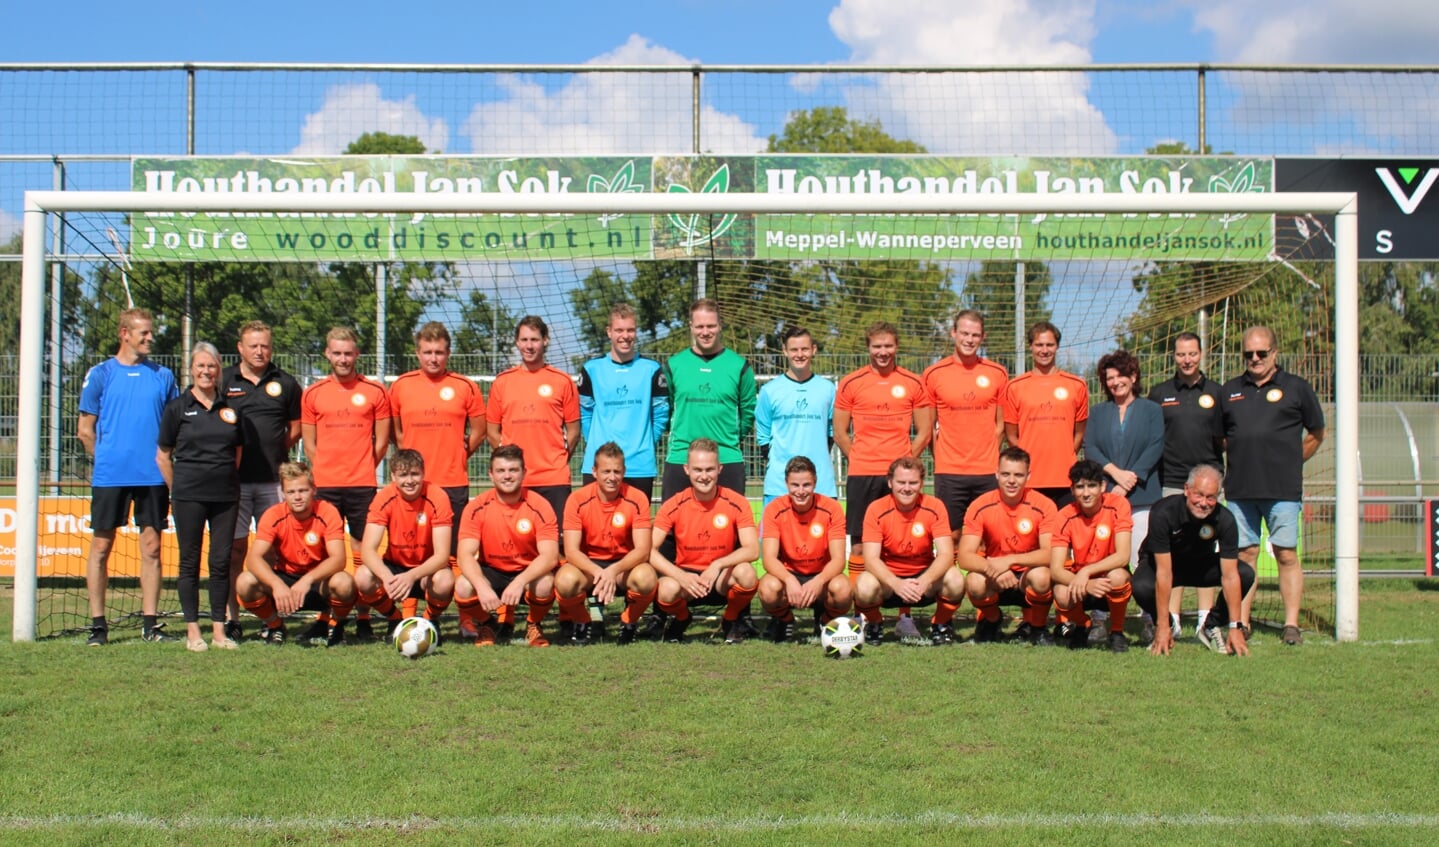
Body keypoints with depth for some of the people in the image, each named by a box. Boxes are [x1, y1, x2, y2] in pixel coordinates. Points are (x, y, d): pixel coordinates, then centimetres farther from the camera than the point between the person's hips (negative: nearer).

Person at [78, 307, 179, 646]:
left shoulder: (163, 376, 9)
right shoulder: (100, 374, 3)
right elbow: (85, 430, 5)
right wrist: (107, 458, 4)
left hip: (153, 475, 2)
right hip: (110, 475, -2)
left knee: (151, 547, 4)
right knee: (101, 546, 1)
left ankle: (151, 623, 10)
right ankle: (98, 624, 8)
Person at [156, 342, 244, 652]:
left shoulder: (230, 408, 9)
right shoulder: (177, 408, 2)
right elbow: (163, 455, 6)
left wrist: (227, 481, 9)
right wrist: (178, 488, 4)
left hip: (225, 495, 3)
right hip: (189, 495, -2)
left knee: (221, 561, 4)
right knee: (190, 560, 2)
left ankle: (219, 630, 11)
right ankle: (192, 630, 7)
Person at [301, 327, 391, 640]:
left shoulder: (375, 391, 4)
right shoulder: (312, 394, 8)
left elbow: (382, 440, 7)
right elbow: (309, 443, 12)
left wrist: (361, 470, 7)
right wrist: (326, 473, 7)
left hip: (362, 485, -1)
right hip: (324, 485, 1)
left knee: (362, 552, 1)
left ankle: (363, 618, 7)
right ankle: (324, 617, 9)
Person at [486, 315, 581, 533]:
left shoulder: (562, 381, 5)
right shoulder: (502, 382, 10)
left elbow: (573, 431, 8)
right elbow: (492, 431, 13)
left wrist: (557, 462, 1)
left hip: (554, 479, -1)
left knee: (557, 541, -3)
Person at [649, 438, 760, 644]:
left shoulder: (736, 503, -11)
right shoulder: (674, 506, -11)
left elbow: (752, 550, -18)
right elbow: (649, 550, -16)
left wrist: (718, 565, -35)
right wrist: (681, 576, -32)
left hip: (722, 579, 0)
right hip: (686, 575, 0)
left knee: (746, 572, -33)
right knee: (667, 590, -34)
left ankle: (731, 621, 2)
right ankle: (680, 619, 6)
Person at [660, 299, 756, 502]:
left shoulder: (739, 366, 4)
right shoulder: (673, 365, 5)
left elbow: (748, 412, 11)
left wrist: (729, 440, 10)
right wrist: (683, 435, 13)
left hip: (728, 461, -1)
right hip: (679, 460, 1)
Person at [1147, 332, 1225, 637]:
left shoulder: (1216, 393, 9)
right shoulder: (1159, 393, 10)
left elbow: (1226, 438, 11)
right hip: (1170, 482, 0)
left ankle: (1205, 620, 5)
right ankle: (1172, 620, 4)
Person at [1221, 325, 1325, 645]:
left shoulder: (1296, 387, 5)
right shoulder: (1230, 390, 13)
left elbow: (1316, 434, 12)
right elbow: (1219, 436, 22)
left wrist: (1289, 461, 7)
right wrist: (1242, 458, 9)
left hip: (1283, 489, -3)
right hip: (1239, 489, 3)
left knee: (1286, 555, -3)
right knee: (1244, 555, 5)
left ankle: (1291, 624, 1)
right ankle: (1241, 623, 9)